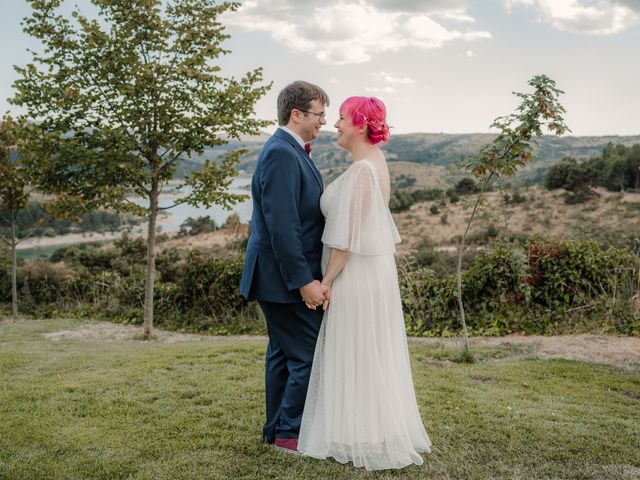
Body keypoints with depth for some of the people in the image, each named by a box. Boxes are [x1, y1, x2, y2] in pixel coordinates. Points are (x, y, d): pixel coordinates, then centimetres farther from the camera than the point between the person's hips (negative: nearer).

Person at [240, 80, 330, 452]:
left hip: (287, 277, 11)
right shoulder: (282, 154, -19)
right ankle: (291, 431, 12)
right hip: (286, 278, -11)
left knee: (283, 353, 17)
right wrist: (304, 281, -23)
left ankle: (277, 429, 28)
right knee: (309, 356, -2)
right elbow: (281, 226, -25)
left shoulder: (290, 151, 14)